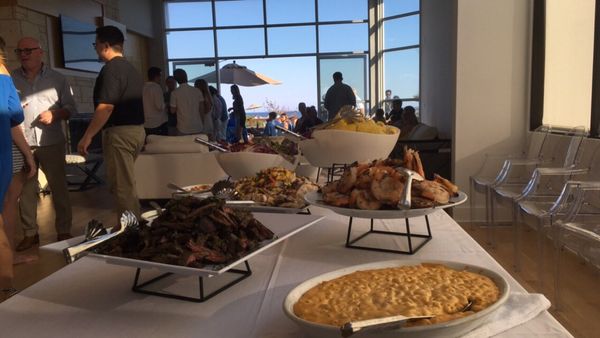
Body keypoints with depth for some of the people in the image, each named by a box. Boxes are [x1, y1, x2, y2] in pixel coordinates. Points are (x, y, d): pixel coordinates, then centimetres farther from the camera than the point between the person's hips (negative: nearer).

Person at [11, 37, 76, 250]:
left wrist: (55, 114, -12)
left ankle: (63, 231, 16)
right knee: (25, 190, 7)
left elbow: (71, 109, 5)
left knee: (59, 187, 5)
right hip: (21, 144, 1)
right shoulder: (11, 79, 5)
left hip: (51, 143, 0)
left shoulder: (56, 78, 5)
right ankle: (30, 233, 17)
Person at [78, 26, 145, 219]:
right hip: (135, 130, 10)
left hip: (119, 132, -10)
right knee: (125, 184, 17)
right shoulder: (130, 68, 16)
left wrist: (87, 136, -17)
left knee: (122, 187, -3)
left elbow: (106, 107, -21)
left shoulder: (111, 69, -13)